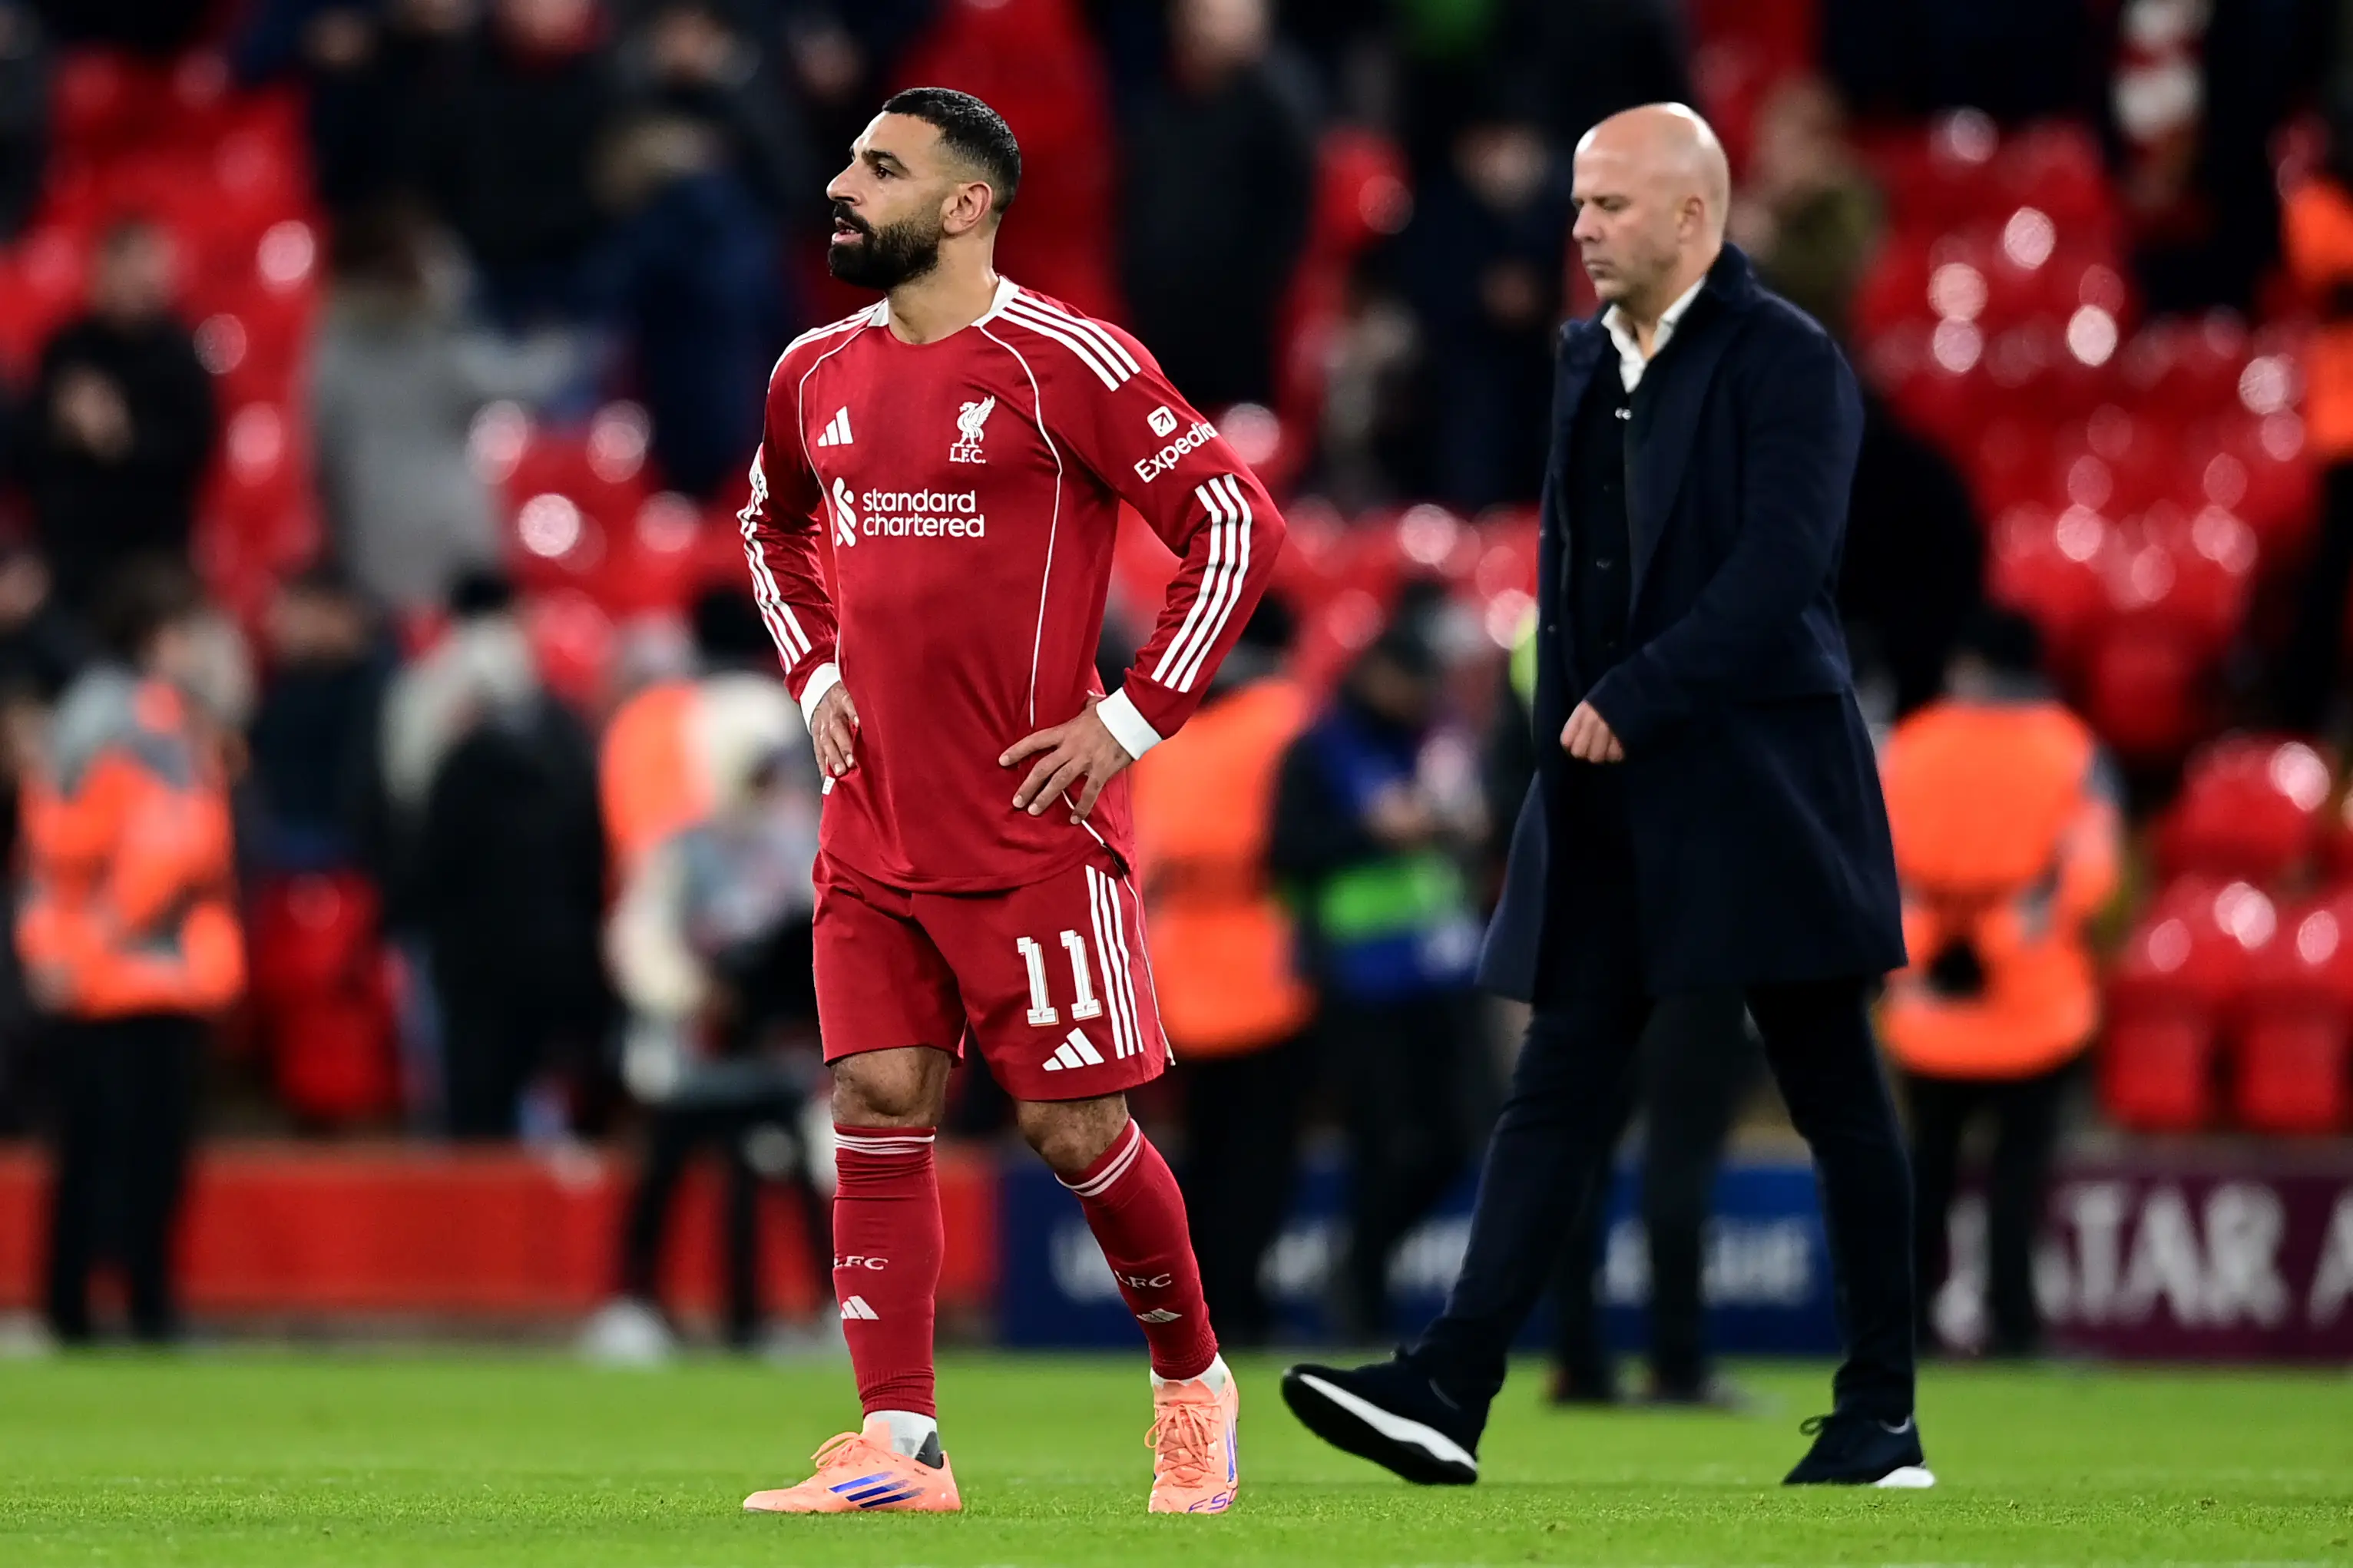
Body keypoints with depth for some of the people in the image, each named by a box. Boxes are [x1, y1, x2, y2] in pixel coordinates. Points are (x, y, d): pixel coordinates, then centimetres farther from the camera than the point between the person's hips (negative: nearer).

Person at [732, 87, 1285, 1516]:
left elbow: (1237, 524, -10)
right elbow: (773, 526, 30)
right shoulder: (818, 375, 9)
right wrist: (816, 676, 15)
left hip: (1034, 829, -6)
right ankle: (898, 1446, -3)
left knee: (1073, 1124, -2)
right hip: (878, 832, 6)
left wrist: (1133, 718, -11)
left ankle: (1194, 1381, 21)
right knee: (881, 1107, -3)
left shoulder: (1062, 363, -11)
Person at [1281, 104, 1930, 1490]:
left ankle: (1884, 1421, 9)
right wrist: (1566, 720, 9)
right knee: (1559, 1089, 0)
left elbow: (1779, 568, -20)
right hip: (1611, 801, 7)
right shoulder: (1589, 362, 13)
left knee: (1837, 1100, 2)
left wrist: (1633, 701, -20)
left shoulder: (1789, 363, -10)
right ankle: (1450, 1394, -8)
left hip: (1758, 787, -7)